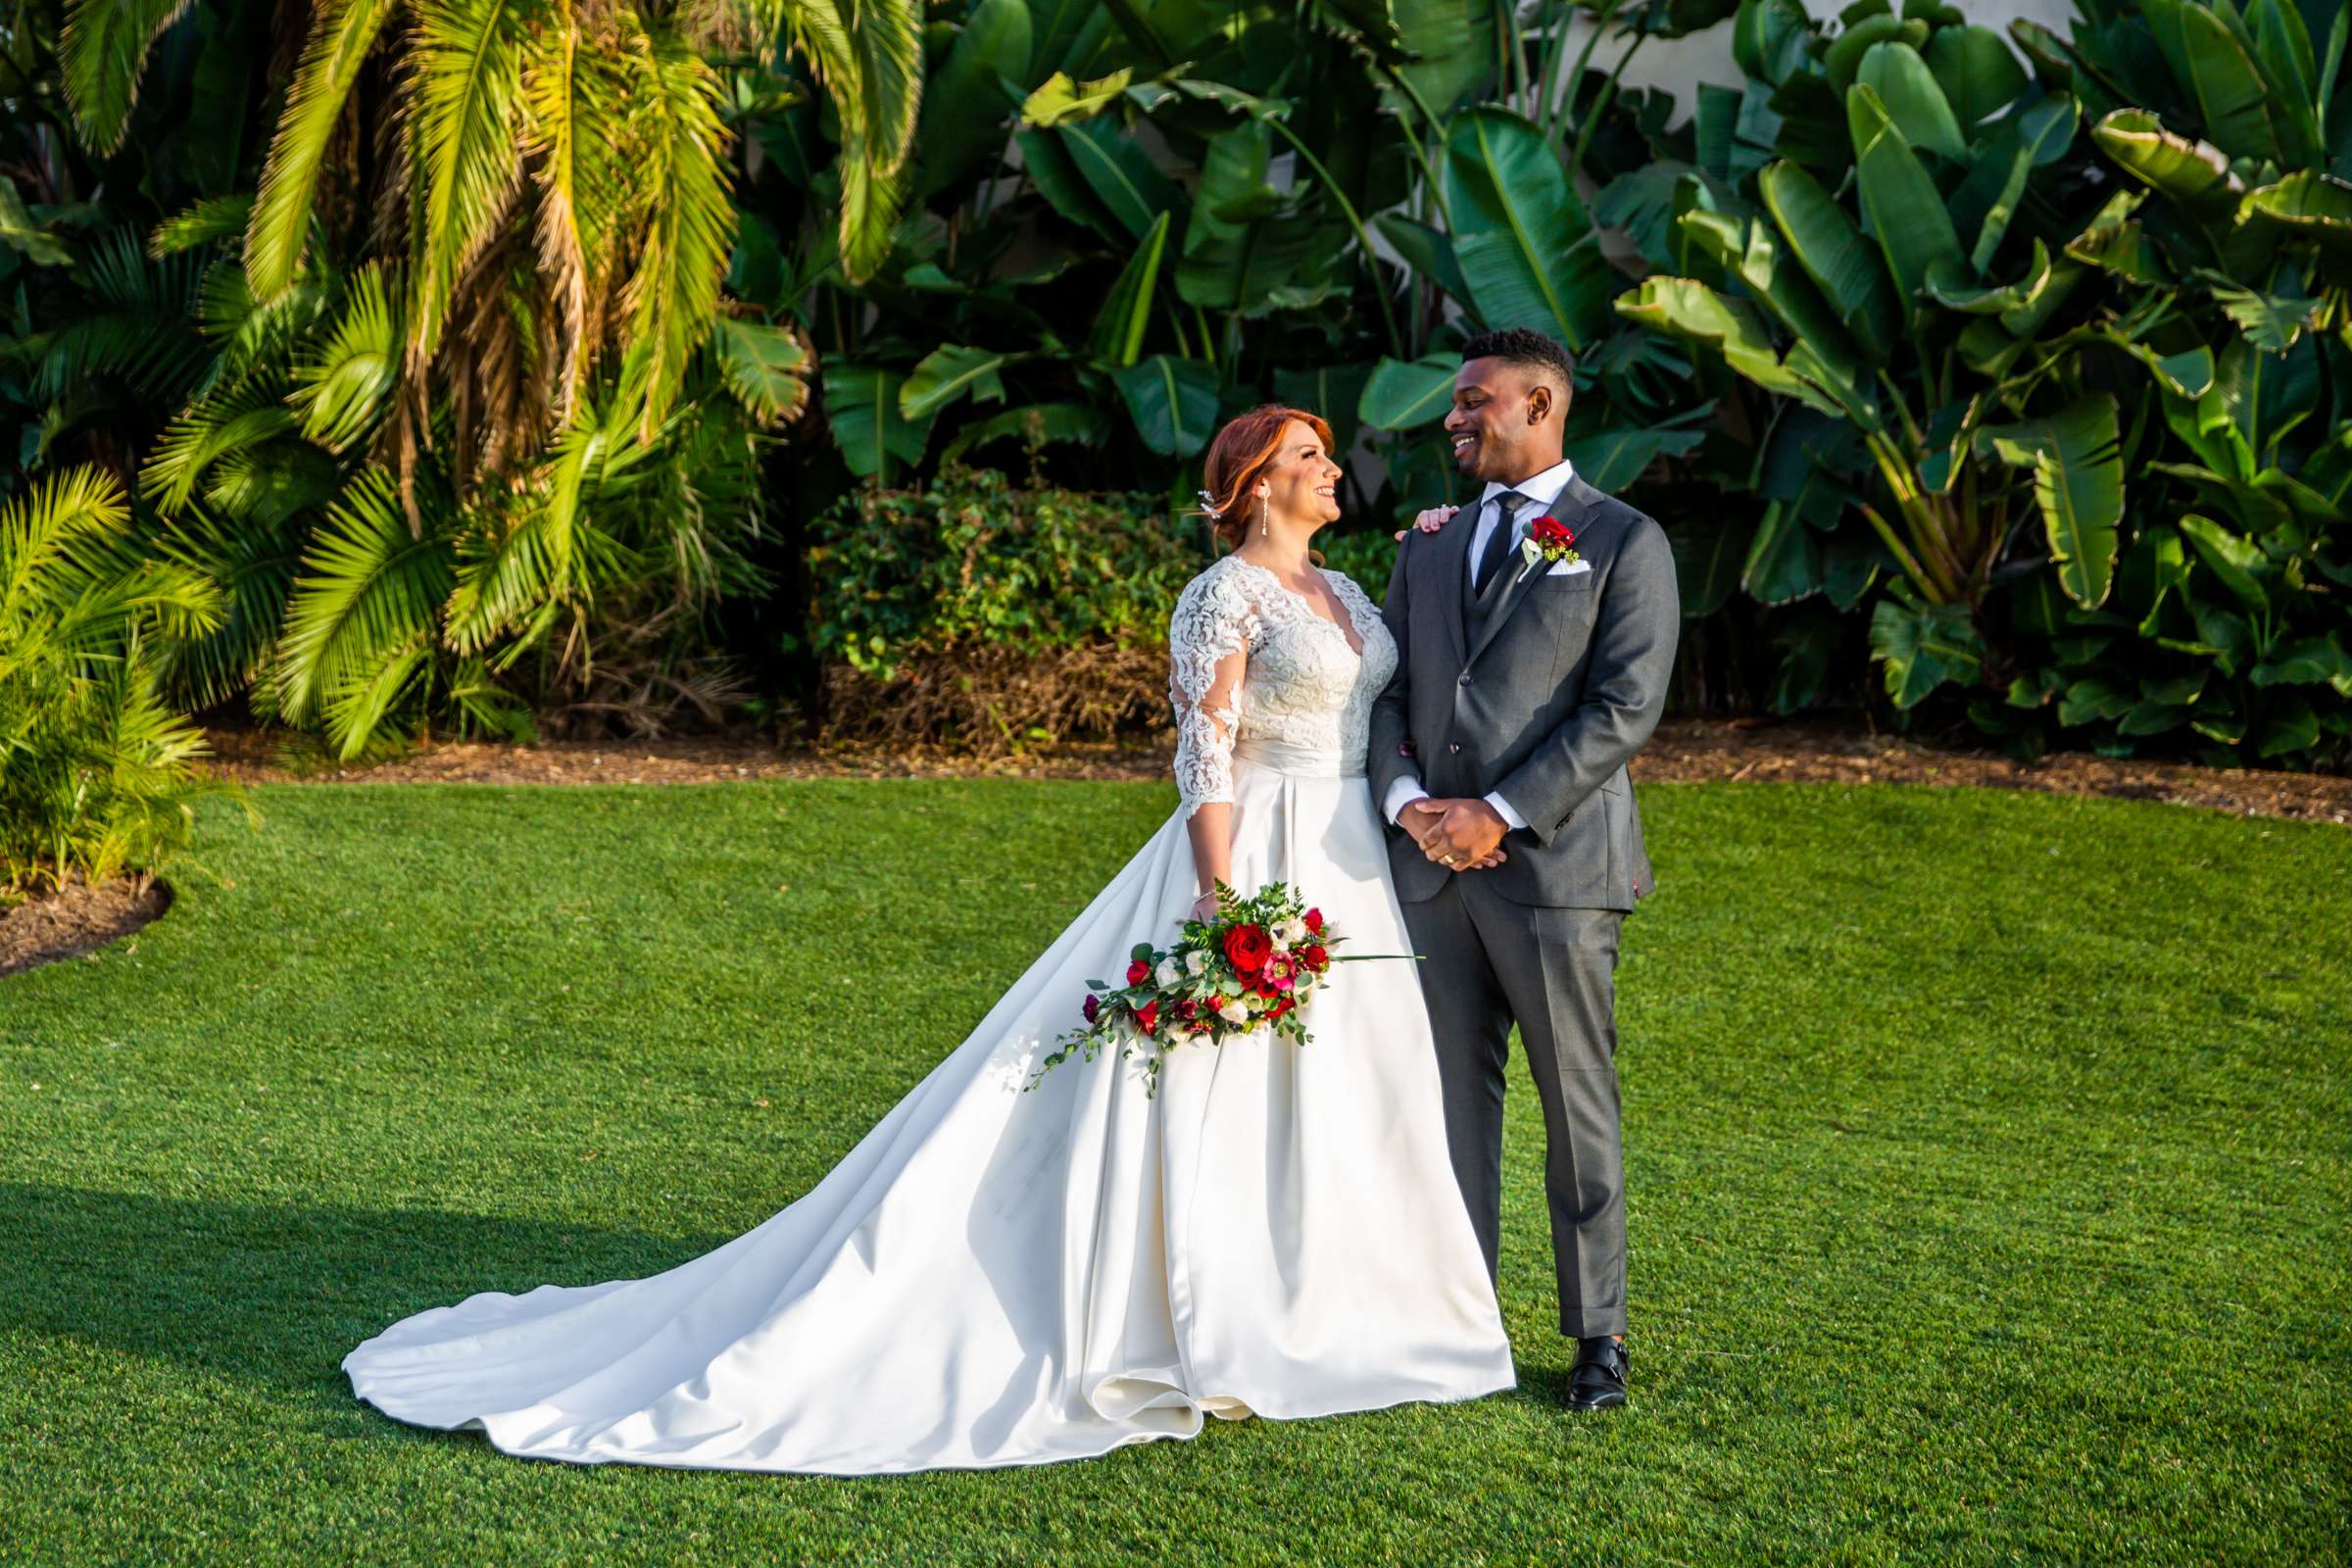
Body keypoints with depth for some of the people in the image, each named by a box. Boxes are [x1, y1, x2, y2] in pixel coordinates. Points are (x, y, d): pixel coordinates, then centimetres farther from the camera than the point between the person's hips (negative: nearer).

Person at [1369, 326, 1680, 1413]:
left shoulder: (1623, 542, 0)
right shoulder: (1430, 543, 17)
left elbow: (1625, 706, -9)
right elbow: (1389, 689, 14)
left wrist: (1501, 814, -14)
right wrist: (1403, 796, -6)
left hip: (1553, 864, -5)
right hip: (1431, 865, 5)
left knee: (1577, 1106, 1)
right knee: (1452, 1096, 8)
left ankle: (1598, 1334, 11)